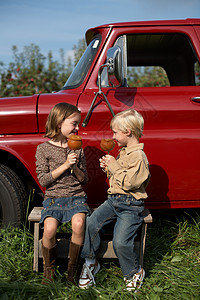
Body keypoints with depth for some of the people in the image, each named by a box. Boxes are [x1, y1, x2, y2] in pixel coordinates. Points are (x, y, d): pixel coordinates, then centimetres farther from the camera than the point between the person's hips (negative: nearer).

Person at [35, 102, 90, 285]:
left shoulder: (77, 148, 10)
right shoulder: (44, 149, 2)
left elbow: (84, 180, 11)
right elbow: (43, 180, -4)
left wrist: (75, 167, -9)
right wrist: (65, 166, -12)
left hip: (76, 197, 2)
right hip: (53, 198, -1)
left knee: (78, 223, -31)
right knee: (49, 228, -30)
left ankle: (73, 269, -12)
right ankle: (49, 269, -4)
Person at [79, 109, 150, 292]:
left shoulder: (138, 156, -15)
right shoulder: (124, 152, 16)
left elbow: (128, 182, -23)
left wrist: (114, 166, -15)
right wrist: (109, 168, 7)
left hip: (130, 205, -8)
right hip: (113, 200, 9)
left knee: (120, 242, -19)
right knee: (91, 223, -11)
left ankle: (135, 273, 8)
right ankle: (90, 263, 5)